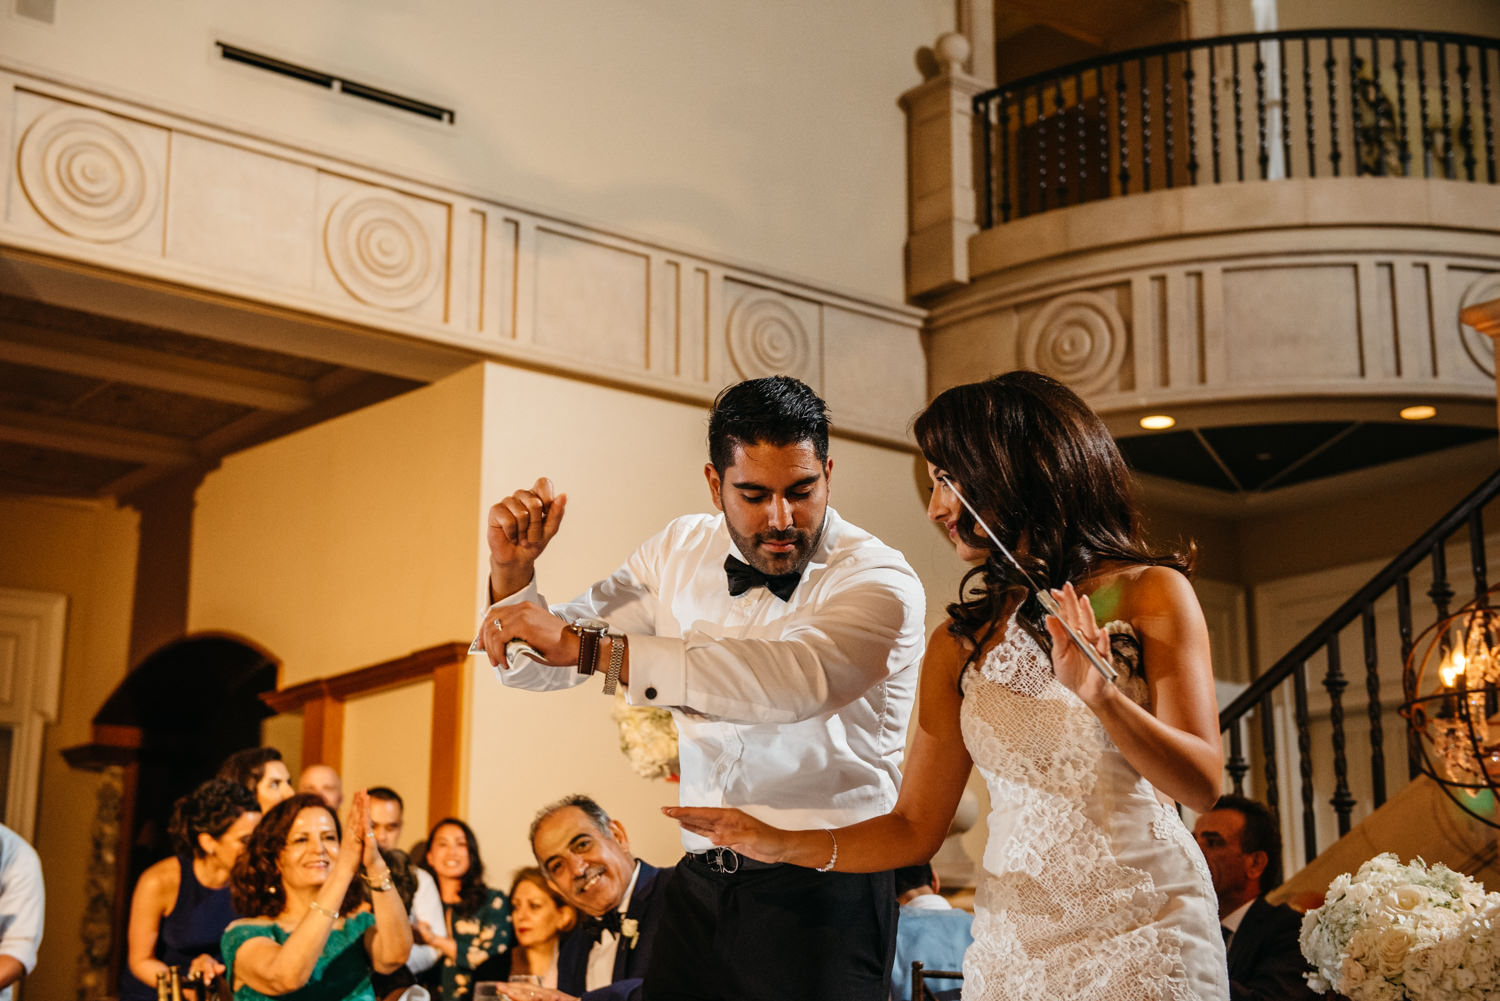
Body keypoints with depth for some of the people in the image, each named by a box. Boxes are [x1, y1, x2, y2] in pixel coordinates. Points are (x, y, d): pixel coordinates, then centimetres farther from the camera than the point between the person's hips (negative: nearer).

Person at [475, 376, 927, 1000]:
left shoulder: (877, 582, -13)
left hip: (821, 900, -4)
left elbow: (794, 678, -35)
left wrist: (583, 645, -37)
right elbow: (535, 666, 11)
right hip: (698, 886, 5)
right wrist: (512, 571, -12)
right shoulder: (679, 553, 5)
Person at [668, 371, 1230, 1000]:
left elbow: (1203, 786, -10)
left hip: (1141, 941, -4)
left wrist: (1100, 695, -25)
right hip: (1010, 944, 4)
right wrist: (783, 845, -9)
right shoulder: (960, 642, 8)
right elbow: (915, 829, 6)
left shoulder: (1149, 593, -3)